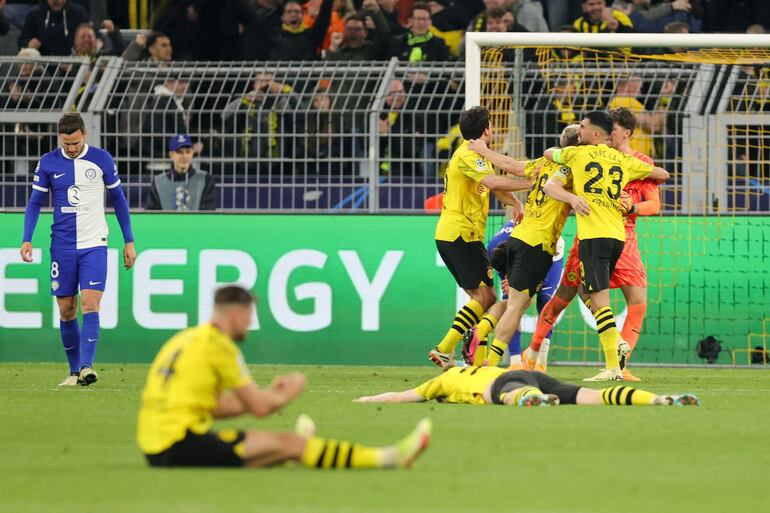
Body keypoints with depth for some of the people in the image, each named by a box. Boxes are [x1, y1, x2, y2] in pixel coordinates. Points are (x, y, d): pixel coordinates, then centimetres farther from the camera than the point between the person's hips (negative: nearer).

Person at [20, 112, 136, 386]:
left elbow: (118, 199, 8)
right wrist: (27, 239, -6)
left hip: (94, 245, -2)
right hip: (62, 247, 2)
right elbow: (35, 202, 7)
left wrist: (129, 241, 8)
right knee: (66, 310, 4)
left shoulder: (102, 159, -1)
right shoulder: (48, 163, 1)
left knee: (90, 304, -16)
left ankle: (87, 366, -21)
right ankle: (74, 370, 15)